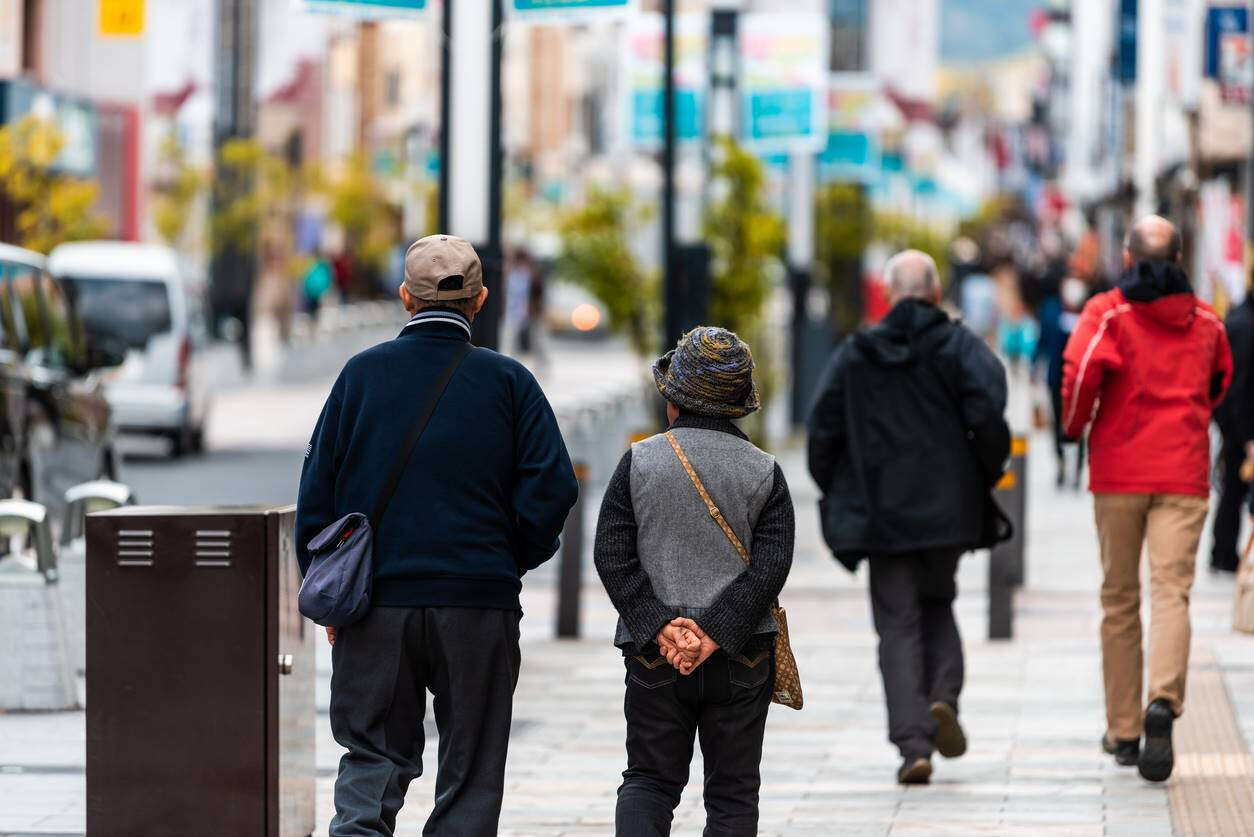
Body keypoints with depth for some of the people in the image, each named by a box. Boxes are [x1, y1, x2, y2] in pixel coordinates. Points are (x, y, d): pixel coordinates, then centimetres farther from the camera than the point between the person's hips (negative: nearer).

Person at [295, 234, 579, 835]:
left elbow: (318, 489, 2)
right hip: (479, 605, -1)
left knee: (373, 758, 8)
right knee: (470, 769, 9)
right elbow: (552, 487, -6)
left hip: (376, 603, 1)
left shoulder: (362, 373, 1)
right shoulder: (508, 381, -1)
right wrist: (513, 560, 11)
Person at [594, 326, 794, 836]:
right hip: (742, 658, 0)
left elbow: (612, 555, -7)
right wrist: (716, 634, -13)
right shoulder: (765, 473, -1)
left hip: (654, 656, 0)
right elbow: (771, 565, -10)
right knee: (732, 793, 8)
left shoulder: (639, 462, -1)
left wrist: (659, 625, -10)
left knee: (650, 780, 9)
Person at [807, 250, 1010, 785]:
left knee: (898, 624, 3)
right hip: (948, 509, 0)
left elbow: (823, 429, 0)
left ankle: (913, 744, -7)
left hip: (882, 514, 0)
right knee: (937, 604, 22)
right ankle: (943, 695, -3)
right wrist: (985, 478, 1)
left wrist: (837, 495, 12)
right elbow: (988, 418, -14)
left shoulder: (855, 354, 2)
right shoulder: (961, 347, -2)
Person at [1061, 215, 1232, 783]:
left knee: (1120, 599, 10)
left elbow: (1083, 368, -19)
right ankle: (1163, 702, -34)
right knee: (1171, 591, -8)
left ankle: (1122, 731, 15)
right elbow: (1220, 380, 25)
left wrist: (1074, 424, -2)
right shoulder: (1205, 320, 9)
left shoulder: (1108, 311, -3)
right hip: (1183, 474, 1)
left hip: (1118, 471, -1)